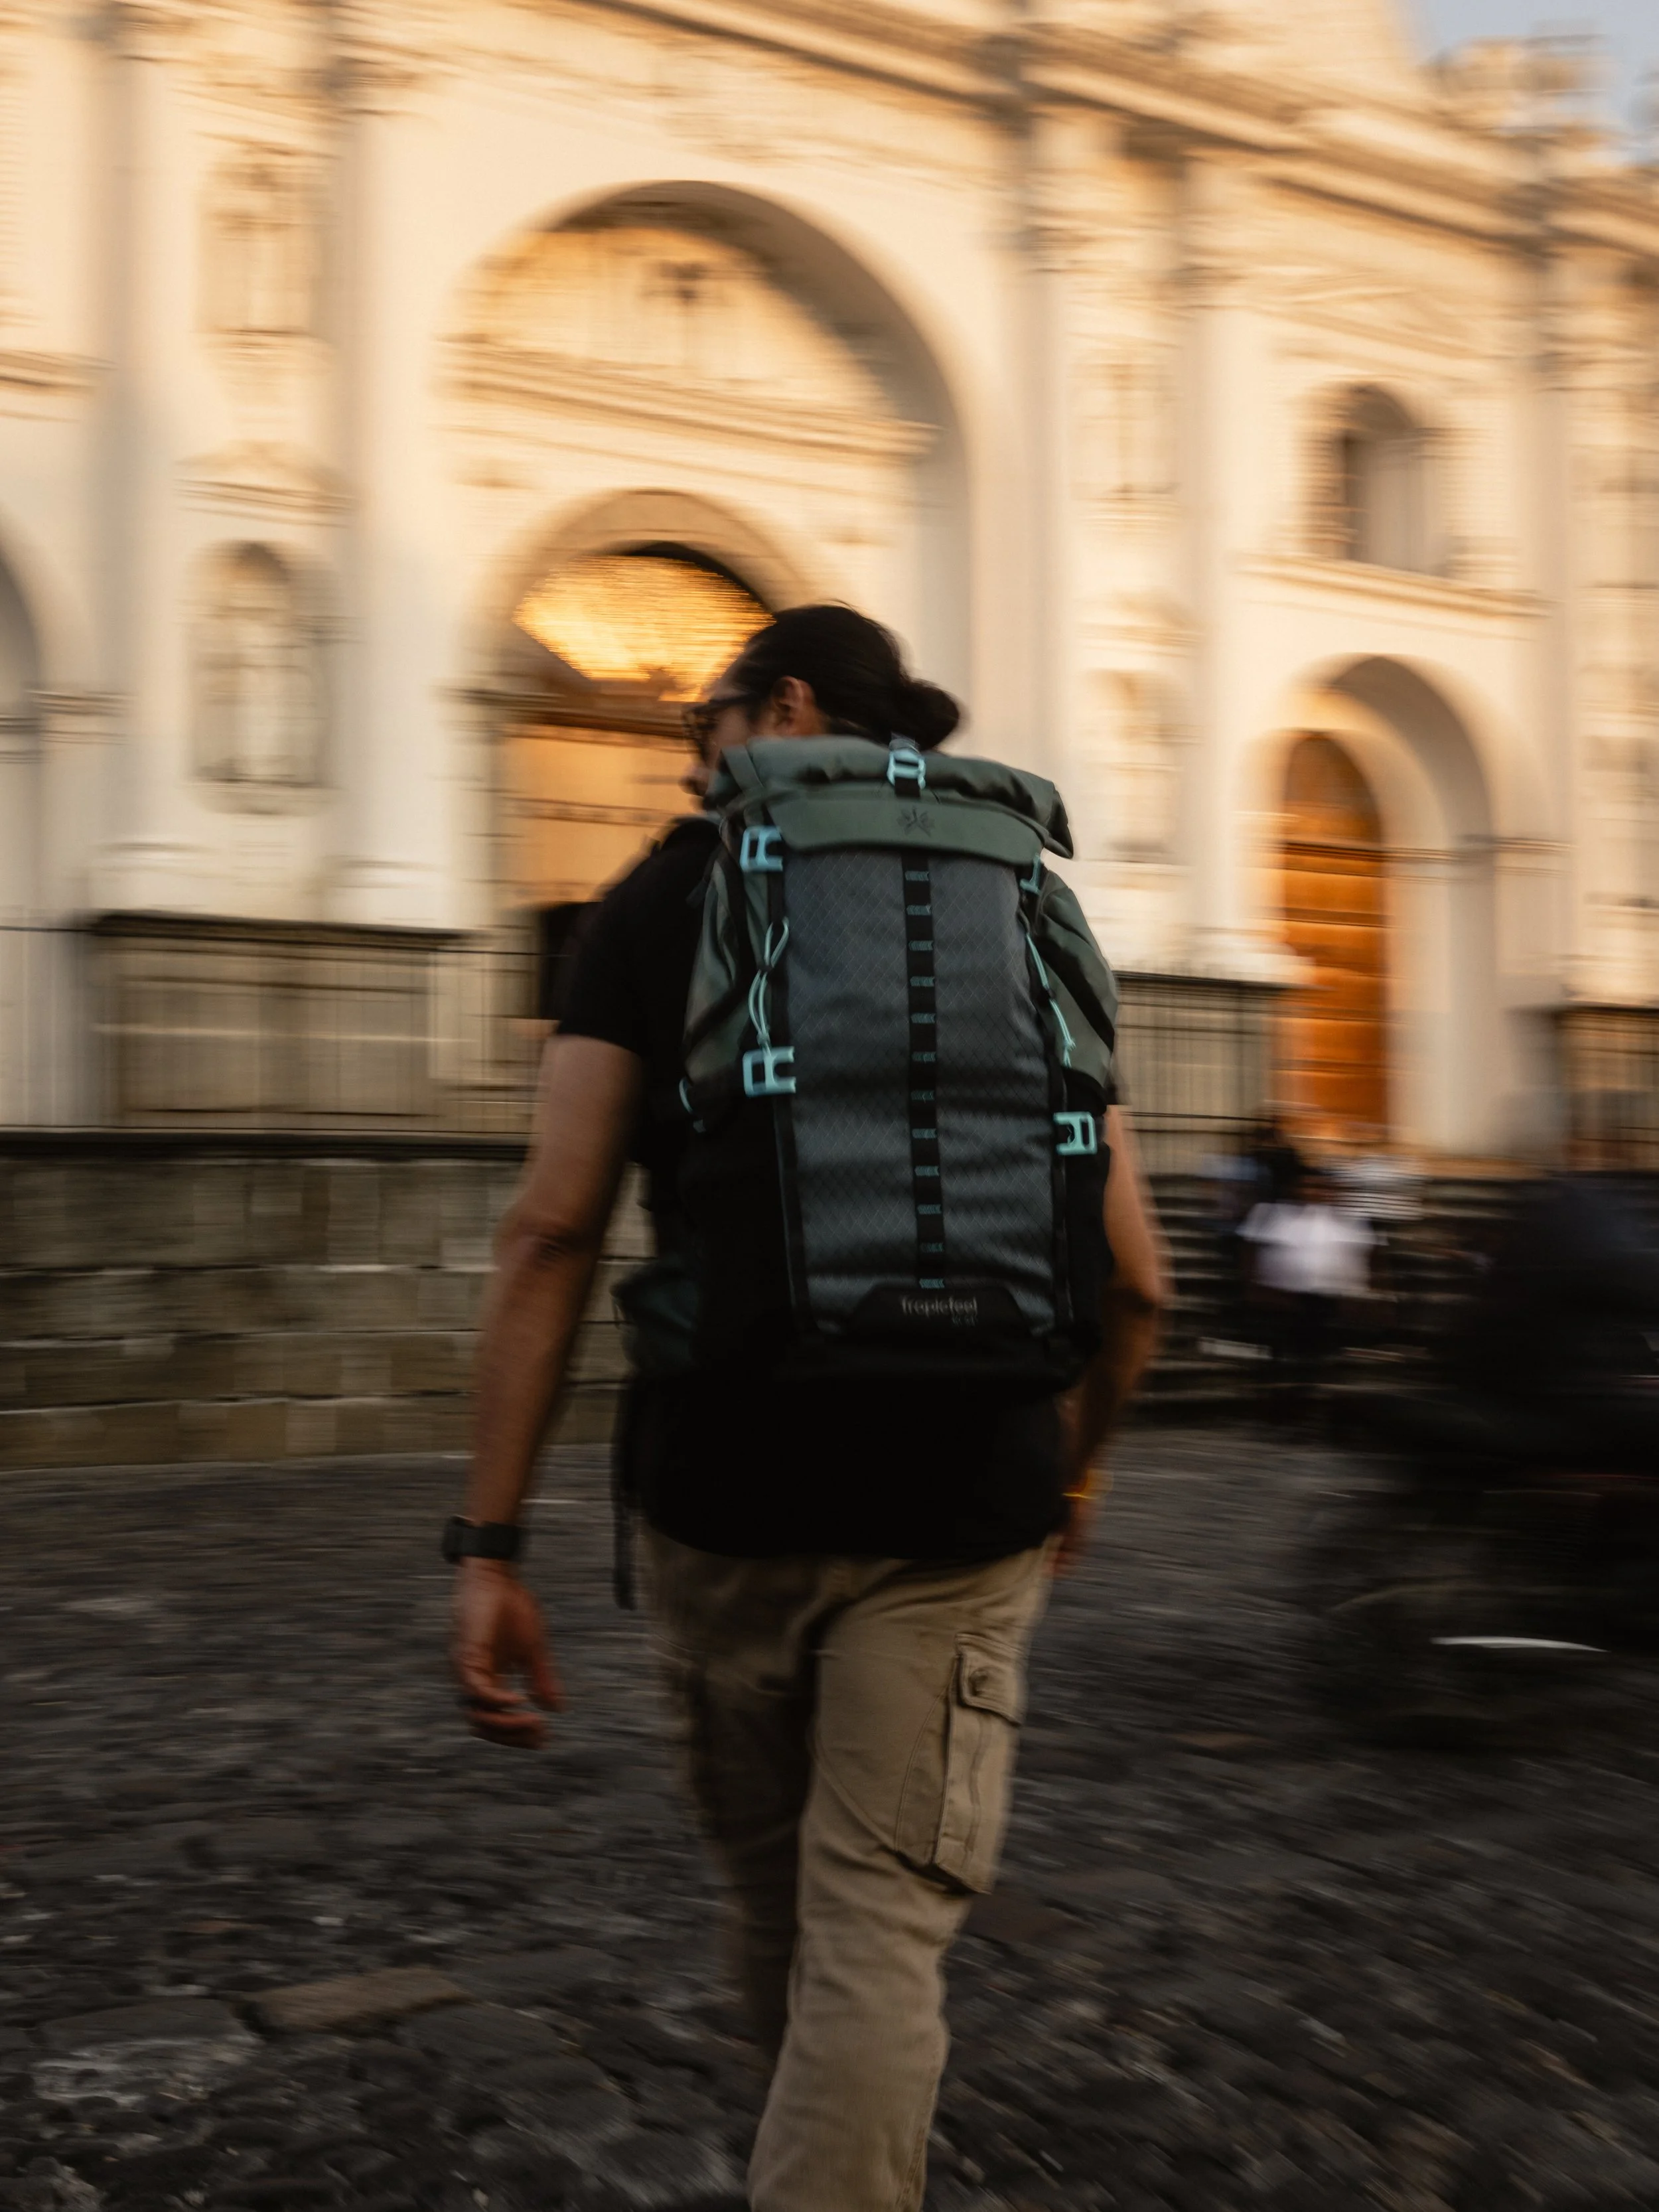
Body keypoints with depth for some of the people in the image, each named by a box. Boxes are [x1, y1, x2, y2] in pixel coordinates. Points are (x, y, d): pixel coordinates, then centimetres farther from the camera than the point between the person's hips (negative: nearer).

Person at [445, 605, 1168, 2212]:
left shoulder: (667, 897, 4)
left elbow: (552, 1232, -6)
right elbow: (1133, 1273, 7)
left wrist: (487, 1544, -5)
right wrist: (1073, 1465, 25)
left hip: (726, 1495, 0)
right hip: (958, 1511, 0)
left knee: (778, 1911, 20)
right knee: (880, 1938, 3)